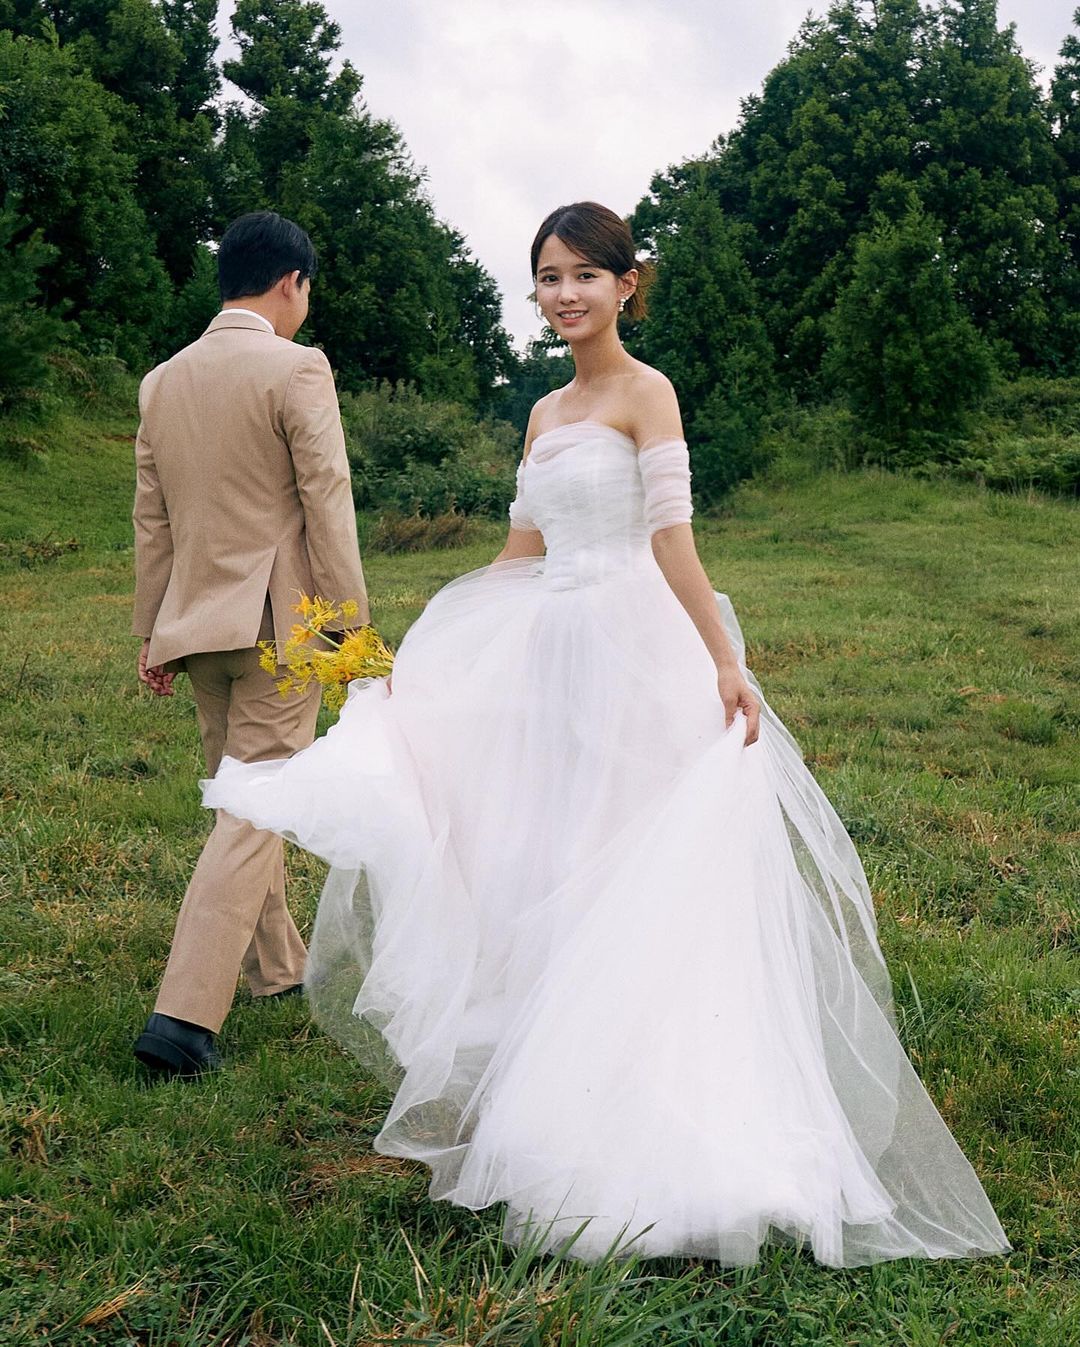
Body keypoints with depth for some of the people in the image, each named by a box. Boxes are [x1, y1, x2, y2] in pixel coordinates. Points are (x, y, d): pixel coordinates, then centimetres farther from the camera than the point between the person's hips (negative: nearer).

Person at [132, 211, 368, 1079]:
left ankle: (276, 965, 34)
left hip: (194, 625, 7)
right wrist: (354, 629, -9)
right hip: (277, 623, -7)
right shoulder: (296, 369, -10)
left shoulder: (163, 381, 10)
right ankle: (185, 1014, -10)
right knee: (255, 812, -4)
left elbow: (152, 520, 13)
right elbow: (327, 507, -13)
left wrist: (154, 632, 18)